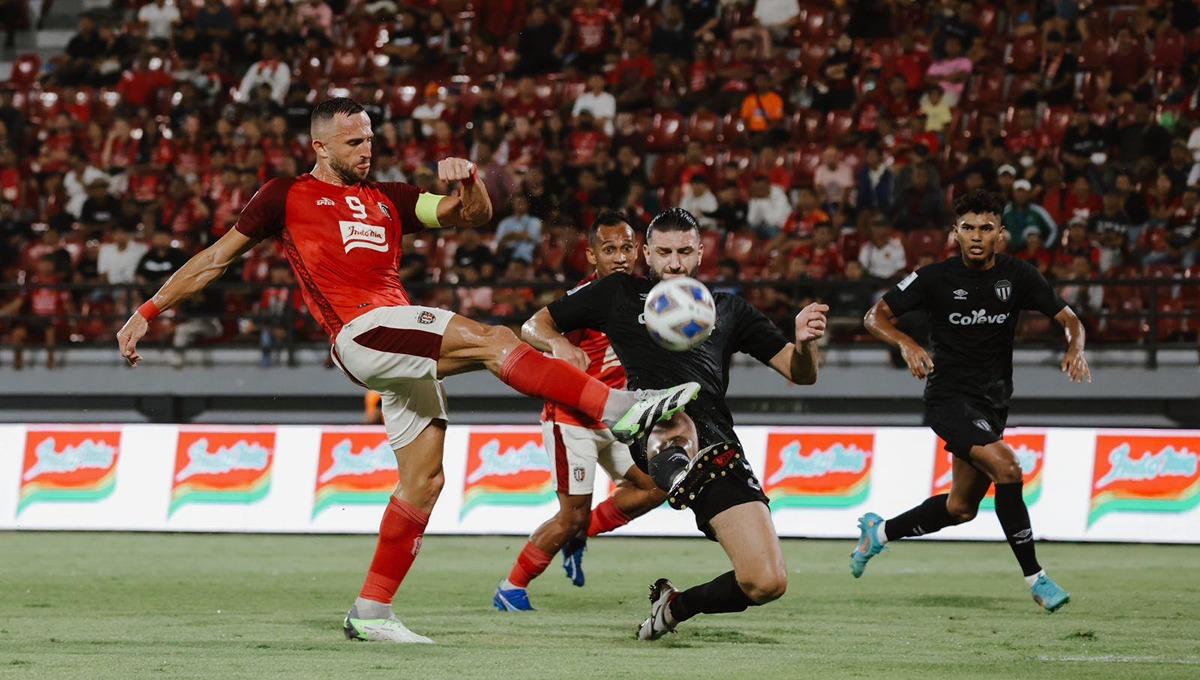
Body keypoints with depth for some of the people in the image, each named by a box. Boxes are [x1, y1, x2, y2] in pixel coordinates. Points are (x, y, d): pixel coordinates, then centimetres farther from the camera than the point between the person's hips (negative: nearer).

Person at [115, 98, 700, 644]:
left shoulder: (387, 200, 25)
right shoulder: (287, 196, 12)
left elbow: (472, 216, 21)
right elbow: (217, 258, 16)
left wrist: (468, 181, -2)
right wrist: (147, 312, 15)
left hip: (404, 348, 7)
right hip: (361, 331, -7)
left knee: (424, 481, 3)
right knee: (493, 339, -23)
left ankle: (371, 612, 10)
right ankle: (620, 409, -31)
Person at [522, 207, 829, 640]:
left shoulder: (728, 310, 25)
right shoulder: (619, 294, 23)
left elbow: (801, 374, 21)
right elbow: (534, 327, 24)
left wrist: (805, 343, -4)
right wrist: (560, 344, 0)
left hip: (716, 444, 3)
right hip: (645, 431, -2)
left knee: (767, 583, -10)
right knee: (677, 424, -43)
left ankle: (676, 606, 17)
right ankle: (672, 466, -79)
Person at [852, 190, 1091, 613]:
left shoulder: (1017, 276, -1)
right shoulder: (935, 278, -9)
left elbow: (1068, 319, 2)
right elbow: (875, 316, -4)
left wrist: (1075, 348, -21)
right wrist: (906, 344, -25)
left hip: (993, 402, 5)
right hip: (949, 398, -5)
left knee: (962, 507, 12)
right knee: (1006, 468, -27)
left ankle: (880, 531, 36)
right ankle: (1035, 578, -20)